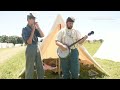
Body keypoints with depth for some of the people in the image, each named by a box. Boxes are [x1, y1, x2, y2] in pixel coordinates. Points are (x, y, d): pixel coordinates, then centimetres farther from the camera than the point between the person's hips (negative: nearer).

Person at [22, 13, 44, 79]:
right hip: (30, 50, -7)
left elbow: (42, 36, 3)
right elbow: (29, 42, -18)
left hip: (37, 49, 7)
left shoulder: (35, 28, 9)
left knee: (40, 67, 15)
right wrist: (33, 31, -18)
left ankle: (41, 78, 30)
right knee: (30, 69, 0)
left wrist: (38, 28, -6)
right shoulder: (25, 29, -10)